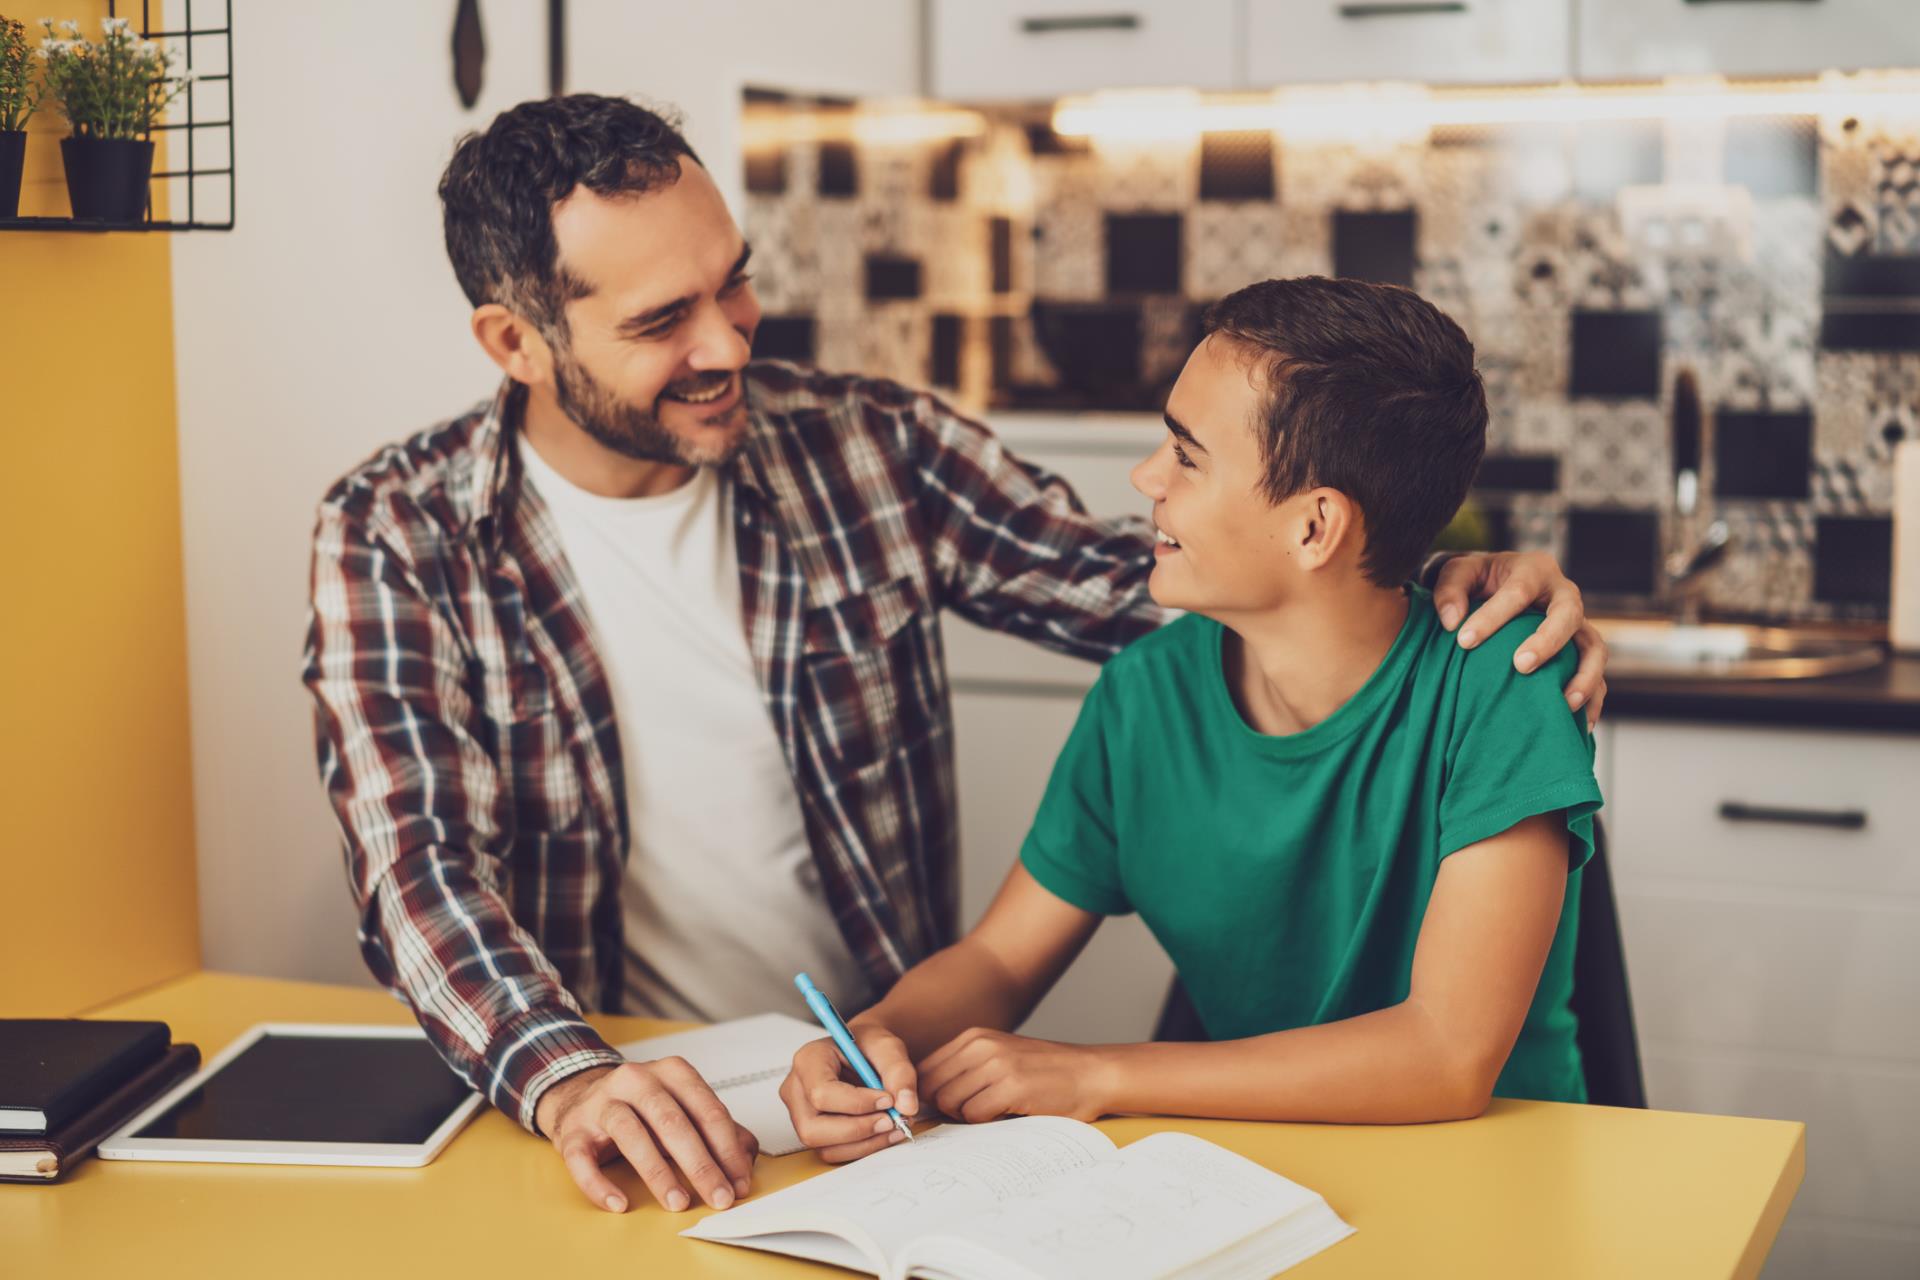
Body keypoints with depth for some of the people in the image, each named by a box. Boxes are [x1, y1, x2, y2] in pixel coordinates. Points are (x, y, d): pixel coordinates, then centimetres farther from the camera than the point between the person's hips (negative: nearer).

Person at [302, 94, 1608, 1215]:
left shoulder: (867, 449, 1)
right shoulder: (397, 538, -5)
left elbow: (1143, 585, 3)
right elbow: (421, 861, -14)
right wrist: (565, 1076, -34)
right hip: (606, 1110, -1)